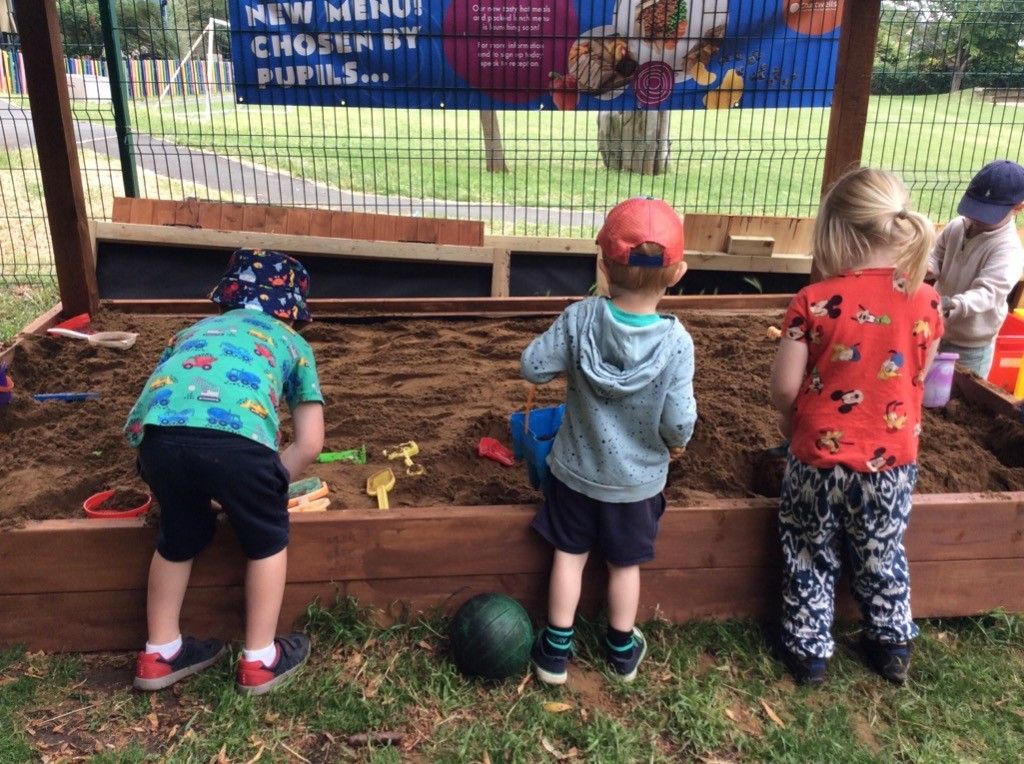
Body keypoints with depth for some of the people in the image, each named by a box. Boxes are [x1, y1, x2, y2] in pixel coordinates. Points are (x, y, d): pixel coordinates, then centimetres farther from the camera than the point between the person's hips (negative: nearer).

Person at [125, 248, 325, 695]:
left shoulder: (194, 330, 40)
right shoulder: (292, 342, 32)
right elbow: (310, 443, 24)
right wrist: (267, 484, 37)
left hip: (158, 432, 4)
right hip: (236, 435, -3)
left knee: (179, 538, 30)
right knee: (267, 538, 23)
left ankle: (159, 654, 43)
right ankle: (259, 660, 32)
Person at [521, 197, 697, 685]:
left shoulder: (580, 319, -20)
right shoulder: (676, 341, -22)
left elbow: (532, 368, -15)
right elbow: (679, 421, -20)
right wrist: (677, 442, 3)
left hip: (576, 470, 0)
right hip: (637, 479, 0)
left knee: (569, 554, 18)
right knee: (625, 563, 20)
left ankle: (555, 651, 29)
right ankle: (623, 650, 39)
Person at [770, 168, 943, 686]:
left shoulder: (814, 303, -19)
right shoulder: (925, 301, -8)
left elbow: (783, 389, -16)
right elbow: (918, 379, 5)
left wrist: (791, 421, 6)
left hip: (820, 459, -3)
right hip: (892, 461, 3)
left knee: (810, 556, 19)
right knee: (883, 556, 25)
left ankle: (809, 649, 31)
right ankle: (893, 644, 41)